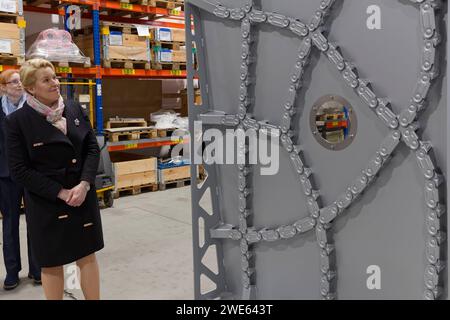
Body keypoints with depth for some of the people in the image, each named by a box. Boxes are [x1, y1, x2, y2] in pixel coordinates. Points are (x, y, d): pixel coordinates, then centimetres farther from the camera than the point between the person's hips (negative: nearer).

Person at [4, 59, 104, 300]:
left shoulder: (75, 109, 3)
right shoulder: (17, 121, -8)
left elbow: (93, 149, 2)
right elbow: (19, 169, -10)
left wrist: (84, 184, -12)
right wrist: (60, 192, -15)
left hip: (83, 197, 3)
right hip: (46, 203, -3)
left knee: (87, 256, 12)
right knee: (52, 264, 9)